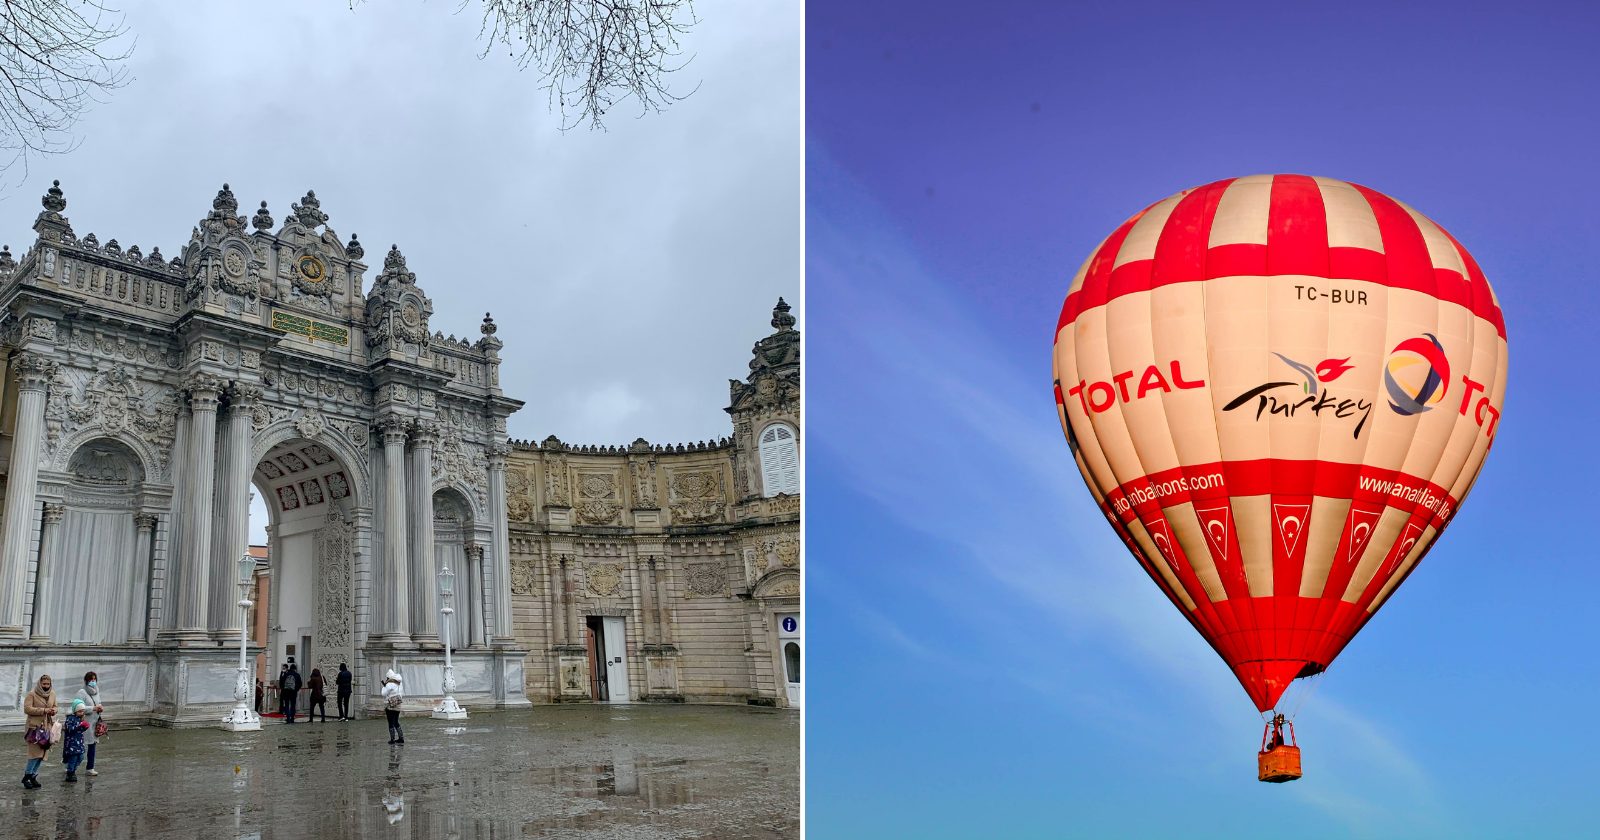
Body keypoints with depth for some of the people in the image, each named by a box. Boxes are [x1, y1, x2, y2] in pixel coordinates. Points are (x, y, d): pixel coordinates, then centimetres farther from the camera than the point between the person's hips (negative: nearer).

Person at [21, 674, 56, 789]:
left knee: (42, 753, 6)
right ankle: (27, 776, 0)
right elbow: (27, 709, -15)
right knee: (36, 752, -12)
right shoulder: (32, 694, -8)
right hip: (35, 726, -6)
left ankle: (33, 776, 15)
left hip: (47, 727, 6)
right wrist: (43, 710, -21)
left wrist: (53, 711, -1)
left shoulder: (52, 694, 11)